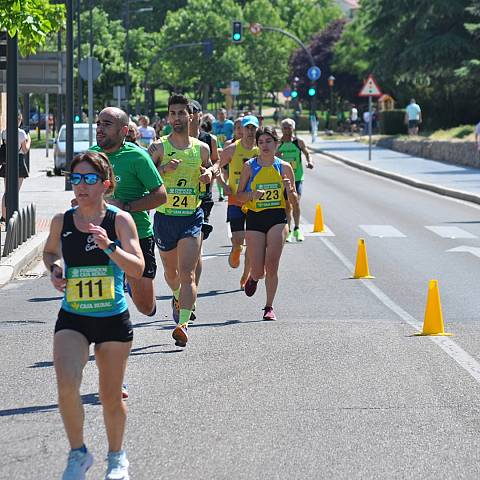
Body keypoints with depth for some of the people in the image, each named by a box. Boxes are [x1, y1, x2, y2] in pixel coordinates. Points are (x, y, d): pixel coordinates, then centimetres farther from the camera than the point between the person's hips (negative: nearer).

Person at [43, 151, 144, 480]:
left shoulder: (119, 220, -9)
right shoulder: (62, 221, -1)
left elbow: (138, 269, -16)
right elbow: (49, 251, 21)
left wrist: (109, 246, -30)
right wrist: (54, 270, 0)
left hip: (114, 319, -1)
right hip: (72, 319, 1)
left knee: (111, 397, 9)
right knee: (67, 386, -20)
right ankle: (78, 453, 2)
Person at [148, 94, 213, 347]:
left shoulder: (201, 149, 6)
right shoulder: (158, 147, -2)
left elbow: (209, 173, 24)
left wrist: (209, 175, 0)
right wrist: (164, 169, -21)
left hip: (192, 218, -1)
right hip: (164, 217, 1)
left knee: (187, 272, -15)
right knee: (171, 271, 18)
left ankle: (183, 323, -21)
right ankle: (177, 297, 51)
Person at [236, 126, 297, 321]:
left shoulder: (284, 167, 4)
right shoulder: (249, 166, 0)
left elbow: (294, 201, 9)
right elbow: (239, 196, 2)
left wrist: (289, 190, -12)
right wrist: (253, 194, -17)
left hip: (277, 218, 0)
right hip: (254, 219, 0)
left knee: (271, 266, -10)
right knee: (258, 270, -2)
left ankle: (269, 307, 4)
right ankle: (253, 277, 37)